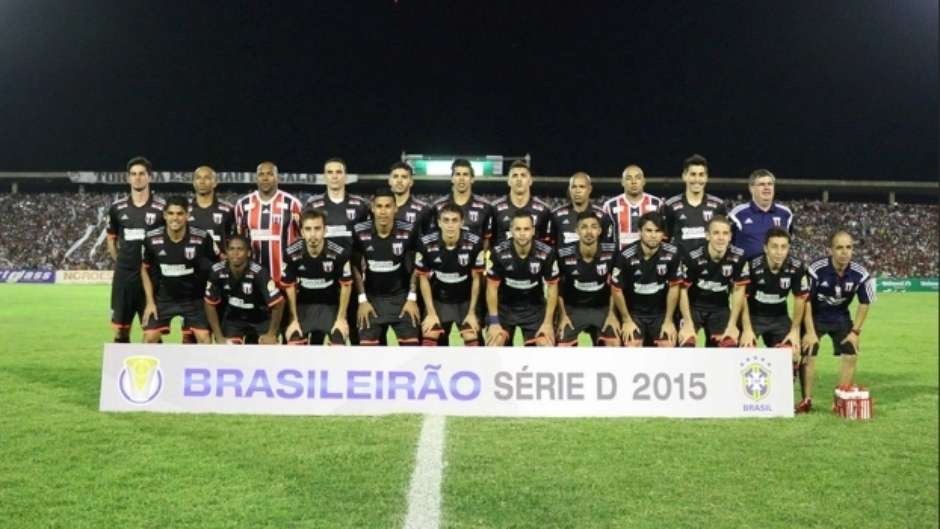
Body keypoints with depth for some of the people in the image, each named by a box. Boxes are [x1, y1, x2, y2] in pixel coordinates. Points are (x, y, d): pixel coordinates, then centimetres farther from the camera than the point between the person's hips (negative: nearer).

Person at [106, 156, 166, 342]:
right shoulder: (117, 208, 5)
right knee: (120, 330, 8)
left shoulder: (161, 207, -4)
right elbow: (111, 238, 18)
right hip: (124, 275, 3)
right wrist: (120, 262, 9)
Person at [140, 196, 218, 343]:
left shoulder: (202, 238, -20)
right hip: (163, 297, 1)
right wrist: (150, 301, -1)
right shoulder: (152, 239, -14)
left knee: (204, 337, -8)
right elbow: (145, 270, 2)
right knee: (149, 337, -3)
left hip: (194, 297, -1)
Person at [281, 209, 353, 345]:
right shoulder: (292, 254, -21)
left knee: (338, 344, -13)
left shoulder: (339, 253, -25)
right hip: (303, 304, 1)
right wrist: (294, 319, -2)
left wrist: (341, 318, -7)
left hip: (331, 304, -1)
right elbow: (289, 286, -7)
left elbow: (346, 285, -10)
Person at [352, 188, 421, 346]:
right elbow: (356, 267, -1)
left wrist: (412, 298, -3)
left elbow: (415, 266, -1)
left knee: (411, 343, 2)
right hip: (372, 297, 0)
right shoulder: (360, 232, -14)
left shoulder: (408, 231, -14)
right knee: (366, 343, 3)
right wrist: (362, 299, -2)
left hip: (401, 296, 0)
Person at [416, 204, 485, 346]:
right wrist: (431, 312, -7)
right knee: (429, 339, -5)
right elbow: (424, 278, -8)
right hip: (438, 300, 0)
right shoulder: (426, 244, -22)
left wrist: (472, 312, -6)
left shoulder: (475, 243, -22)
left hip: (466, 300, 0)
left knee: (472, 339, -7)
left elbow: (476, 278, -9)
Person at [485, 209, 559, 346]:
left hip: (534, 307, 1)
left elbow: (552, 287, -8)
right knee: (494, 344, -16)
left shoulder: (546, 253, -20)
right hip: (504, 306, -1)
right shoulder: (499, 252, -22)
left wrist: (548, 322, -8)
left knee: (547, 345, -12)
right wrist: (494, 321, -12)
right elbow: (492, 287, -10)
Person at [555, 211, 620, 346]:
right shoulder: (564, 255, -21)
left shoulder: (611, 251, -18)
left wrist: (612, 314, -3)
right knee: (563, 347, -6)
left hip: (602, 308, 1)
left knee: (615, 343, -13)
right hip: (573, 308, -1)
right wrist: (563, 315, -2)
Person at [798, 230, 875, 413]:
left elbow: (864, 304, -2)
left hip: (841, 318, 3)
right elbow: (806, 301, -18)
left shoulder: (860, 274, -19)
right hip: (815, 316, -3)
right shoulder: (816, 269, -28)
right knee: (808, 355, -9)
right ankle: (806, 400, 4)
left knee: (851, 356, -3)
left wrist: (856, 331, -5)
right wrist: (810, 331, -18)